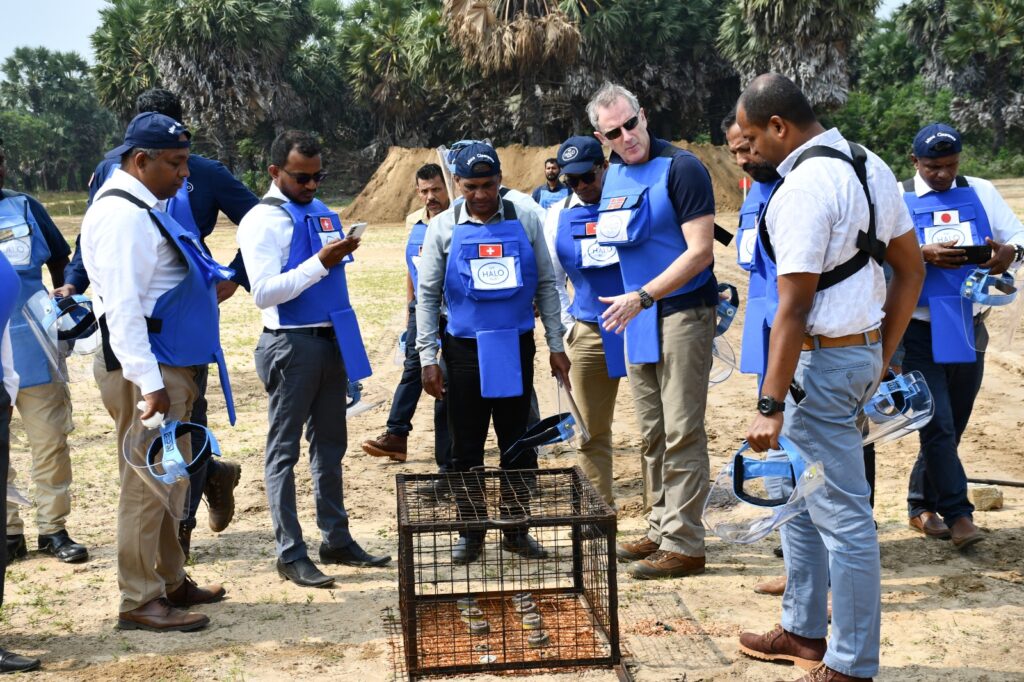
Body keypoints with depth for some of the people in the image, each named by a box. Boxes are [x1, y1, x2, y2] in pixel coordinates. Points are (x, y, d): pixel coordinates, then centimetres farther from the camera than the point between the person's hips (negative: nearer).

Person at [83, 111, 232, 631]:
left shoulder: (146, 208, 14)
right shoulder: (122, 216, -17)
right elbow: (122, 309, -23)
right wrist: (150, 384, -25)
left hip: (169, 366, 10)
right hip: (145, 371, -10)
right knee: (147, 482, -3)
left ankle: (171, 582, 30)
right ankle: (139, 602, 6)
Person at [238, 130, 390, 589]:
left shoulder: (323, 213, 12)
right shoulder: (262, 221, -10)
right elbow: (264, 292, -19)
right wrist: (319, 263, -24)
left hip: (332, 340, 7)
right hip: (291, 344, -7)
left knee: (330, 444, 14)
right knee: (284, 449, 1)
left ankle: (337, 540, 25)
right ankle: (290, 554, 8)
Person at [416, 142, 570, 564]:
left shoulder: (525, 222, 2)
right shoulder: (443, 228, 0)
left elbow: (546, 285, 6)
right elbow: (427, 295, 2)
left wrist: (556, 346, 3)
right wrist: (428, 358, -4)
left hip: (516, 346, 1)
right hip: (465, 349, -1)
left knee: (518, 442, 8)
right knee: (466, 445, 6)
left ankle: (517, 529, 20)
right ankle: (470, 532, 19)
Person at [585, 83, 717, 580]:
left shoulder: (681, 169, -12)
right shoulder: (613, 175, 10)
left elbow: (699, 252, -17)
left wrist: (641, 297, -22)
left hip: (682, 311, -8)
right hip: (637, 314, 8)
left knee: (681, 432, -5)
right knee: (652, 434, 13)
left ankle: (683, 544, 1)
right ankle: (660, 529, 24)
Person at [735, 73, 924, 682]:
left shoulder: (805, 185, -19)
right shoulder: (870, 166, 10)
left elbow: (793, 307, -23)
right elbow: (911, 270, 14)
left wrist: (770, 407, -21)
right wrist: (883, 357, 19)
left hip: (821, 360, -10)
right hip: (863, 348, 10)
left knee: (842, 515, -1)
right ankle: (804, 631, 33)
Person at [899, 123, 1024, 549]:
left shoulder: (981, 193, 8)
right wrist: (925, 255, -28)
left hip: (968, 330, 4)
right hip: (921, 332, -4)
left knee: (953, 425, 12)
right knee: (938, 425, -8)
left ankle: (922, 505, 26)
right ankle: (957, 513, -2)